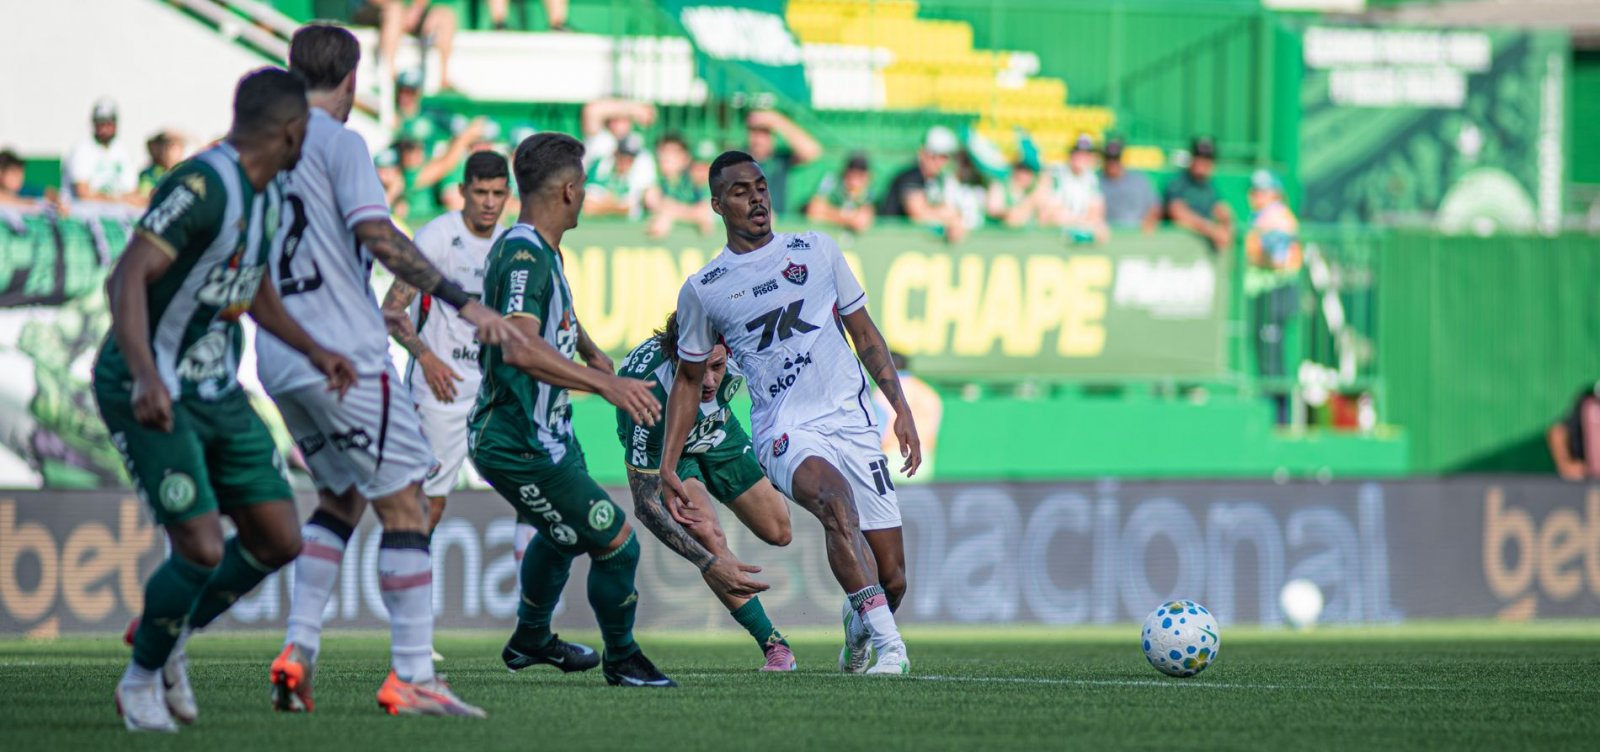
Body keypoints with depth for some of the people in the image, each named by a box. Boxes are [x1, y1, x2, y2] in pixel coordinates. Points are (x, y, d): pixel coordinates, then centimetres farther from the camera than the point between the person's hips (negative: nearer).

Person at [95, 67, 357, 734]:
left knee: (277, 540, 4)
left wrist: (315, 352, 27)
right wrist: (146, 376, -40)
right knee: (202, 549, -16)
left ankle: (170, 636, 26)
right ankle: (141, 677, 9)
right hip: (151, 396, -9)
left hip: (218, 393, 9)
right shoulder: (203, 186, -21)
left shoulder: (262, 193, 10)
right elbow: (129, 277, -29)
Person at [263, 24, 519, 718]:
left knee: (339, 498, 20)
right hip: (344, 354, -8)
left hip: (277, 360, 8)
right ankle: (411, 677, -9)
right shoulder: (338, 142, -7)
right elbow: (376, 236, -19)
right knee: (402, 501, -4)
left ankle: (297, 653, 7)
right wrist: (463, 302, -20)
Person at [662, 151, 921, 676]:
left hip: (853, 423, 2)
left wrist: (901, 408, 9)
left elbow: (864, 333, 18)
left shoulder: (817, 251, 11)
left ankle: (858, 620, 34)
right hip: (785, 432, -2)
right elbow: (689, 380, 18)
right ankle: (887, 642, -39)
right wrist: (667, 467, 12)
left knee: (892, 577, -3)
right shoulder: (702, 291, 7)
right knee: (835, 499, -37)